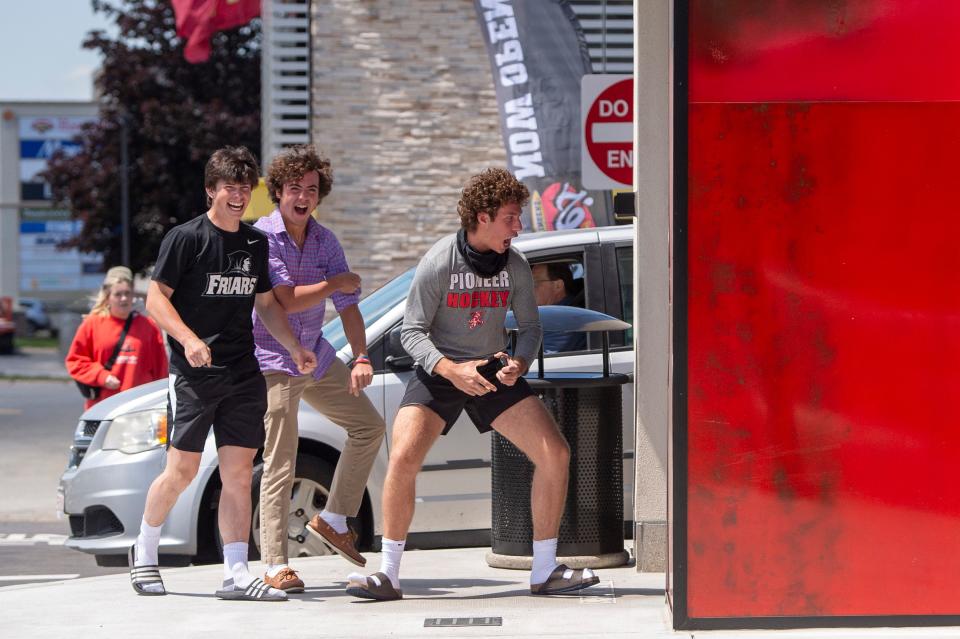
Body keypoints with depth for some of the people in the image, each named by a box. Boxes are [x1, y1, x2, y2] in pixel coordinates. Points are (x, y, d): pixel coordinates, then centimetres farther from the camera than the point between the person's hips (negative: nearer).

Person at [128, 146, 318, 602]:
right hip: (194, 374, -5)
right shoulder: (186, 238, -5)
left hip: (243, 374, 5)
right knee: (183, 469, -5)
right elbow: (156, 298, -7)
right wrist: (189, 339, -21)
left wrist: (294, 348, 12)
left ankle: (236, 574, 0)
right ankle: (144, 551, 17)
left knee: (239, 472, 0)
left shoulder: (255, 243, 13)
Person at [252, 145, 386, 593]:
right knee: (280, 464, -11)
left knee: (369, 425, 10)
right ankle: (275, 565, -9)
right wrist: (337, 283, -10)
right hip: (272, 361, -7)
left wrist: (361, 358, -7)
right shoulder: (261, 237, -12)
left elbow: (348, 305, 5)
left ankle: (333, 520, 20)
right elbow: (285, 300, -21)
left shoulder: (324, 241, 6)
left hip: (317, 356, 7)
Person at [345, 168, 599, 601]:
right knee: (403, 457, -24)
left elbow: (530, 327, 6)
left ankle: (544, 572, 3)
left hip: (493, 375, 4)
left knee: (555, 454, -9)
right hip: (439, 372, -4)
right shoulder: (438, 264, -16)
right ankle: (388, 576, -12)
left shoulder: (514, 267, -3)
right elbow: (412, 331, -13)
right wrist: (451, 370, -29)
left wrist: (519, 363, -16)